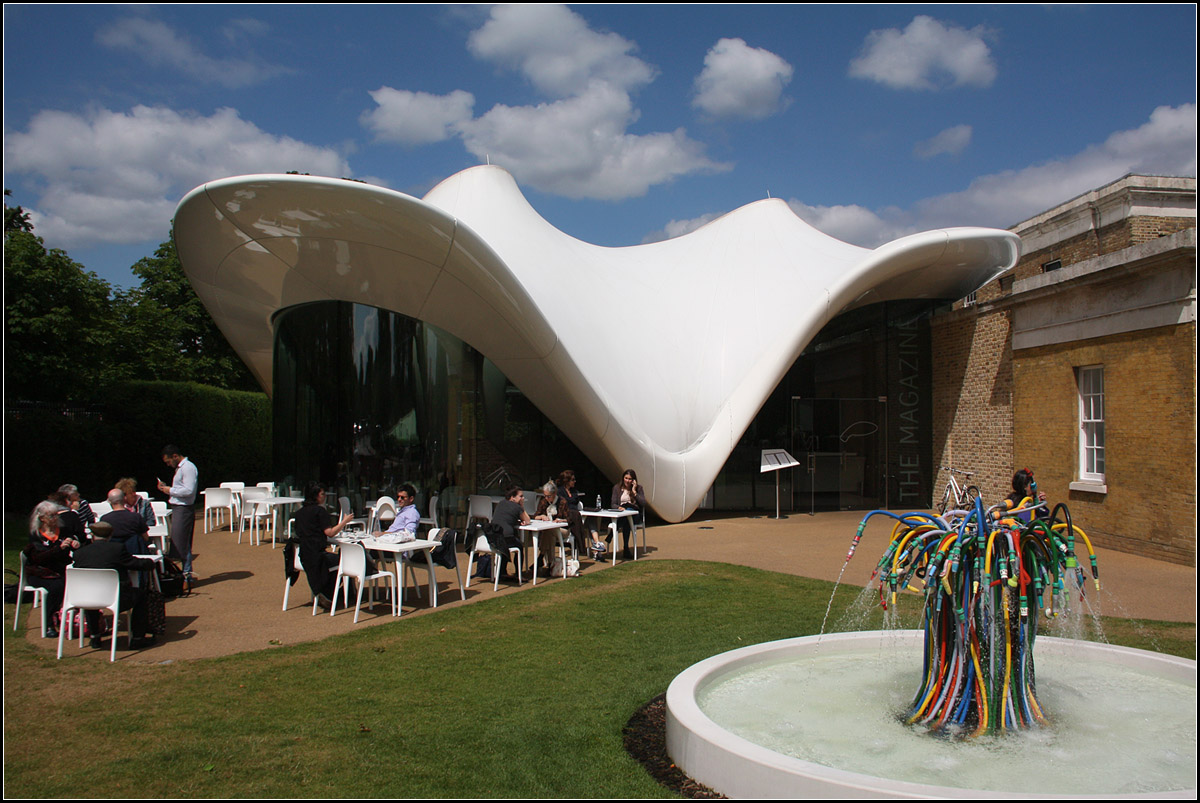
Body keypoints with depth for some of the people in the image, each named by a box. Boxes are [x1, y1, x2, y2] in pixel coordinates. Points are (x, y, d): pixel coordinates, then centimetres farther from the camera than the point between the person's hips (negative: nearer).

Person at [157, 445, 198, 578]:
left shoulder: (188, 467, -14)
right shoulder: (179, 468, 17)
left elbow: (189, 490, -22)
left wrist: (170, 490, -13)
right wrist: (166, 487, 10)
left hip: (184, 509, -10)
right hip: (178, 508, 10)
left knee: (181, 542, -7)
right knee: (183, 543, 12)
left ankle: (187, 572, -2)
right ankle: (187, 572, 17)